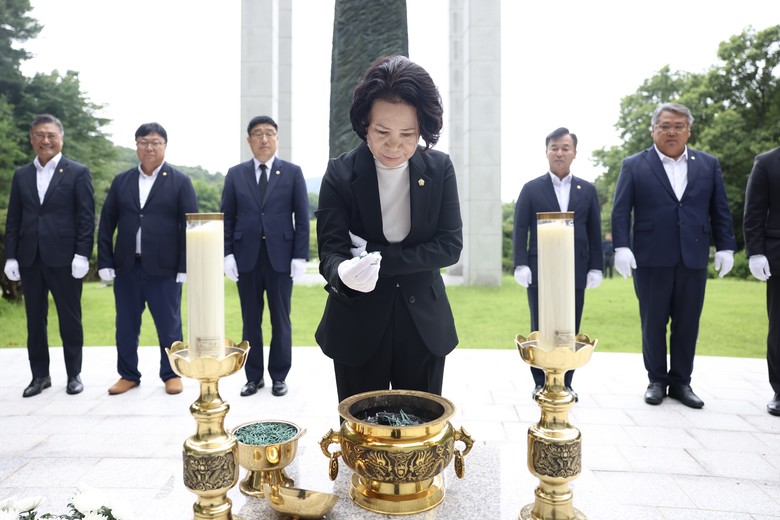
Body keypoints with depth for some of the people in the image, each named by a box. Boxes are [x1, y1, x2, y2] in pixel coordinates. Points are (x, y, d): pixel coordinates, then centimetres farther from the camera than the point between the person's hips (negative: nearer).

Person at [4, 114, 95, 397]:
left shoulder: (78, 172, 0)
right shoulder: (21, 175, 12)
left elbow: (86, 217, -5)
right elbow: (13, 219, 11)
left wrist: (82, 255, -12)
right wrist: (10, 256, 3)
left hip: (64, 258, -4)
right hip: (30, 259, 4)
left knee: (70, 318, 4)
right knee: (35, 319, 10)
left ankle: (74, 374, 17)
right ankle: (40, 375, 22)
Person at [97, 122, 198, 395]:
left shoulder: (180, 181, 0)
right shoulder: (121, 181, 10)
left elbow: (190, 225, -5)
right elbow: (106, 224, 10)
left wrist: (185, 267, -10)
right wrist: (105, 262, 3)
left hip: (164, 268, -3)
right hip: (127, 267, 4)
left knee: (169, 324, 5)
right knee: (126, 324, 11)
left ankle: (171, 374, 20)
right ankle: (128, 374, 26)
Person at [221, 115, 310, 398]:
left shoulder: (293, 172, 4)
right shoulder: (235, 174, 8)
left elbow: (302, 218, 1)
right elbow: (227, 218, 7)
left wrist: (300, 256, -6)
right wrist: (227, 254, -2)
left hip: (280, 257, -1)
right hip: (246, 258, 2)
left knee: (280, 320, 6)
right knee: (251, 321, 8)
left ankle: (279, 376, 19)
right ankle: (253, 376, 20)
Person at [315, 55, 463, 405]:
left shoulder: (440, 168, -4)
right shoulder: (340, 173, -9)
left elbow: (450, 245, -8)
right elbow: (330, 249, -13)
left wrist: (382, 259, -20)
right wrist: (343, 272, -37)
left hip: (423, 324, 2)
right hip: (359, 326, -1)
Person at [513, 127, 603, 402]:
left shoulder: (587, 190, 11)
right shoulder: (531, 189, 5)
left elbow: (594, 233, 9)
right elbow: (520, 230, 0)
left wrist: (595, 267, 2)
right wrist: (521, 265, -9)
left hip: (575, 271, 2)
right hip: (539, 270, -1)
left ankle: (565, 383, 17)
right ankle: (541, 383, 15)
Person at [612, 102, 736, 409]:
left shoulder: (709, 165, 11)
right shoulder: (634, 165, 3)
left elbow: (720, 211, 11)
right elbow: (620, 211, -2)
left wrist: (725, 247, 4)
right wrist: (622, 247, -12)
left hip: (693, 258, 2)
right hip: (651, 258, -2)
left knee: (687, 323, 7)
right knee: (653, 323, 6)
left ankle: (681, 382, 20)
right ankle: (656, 380, 19)